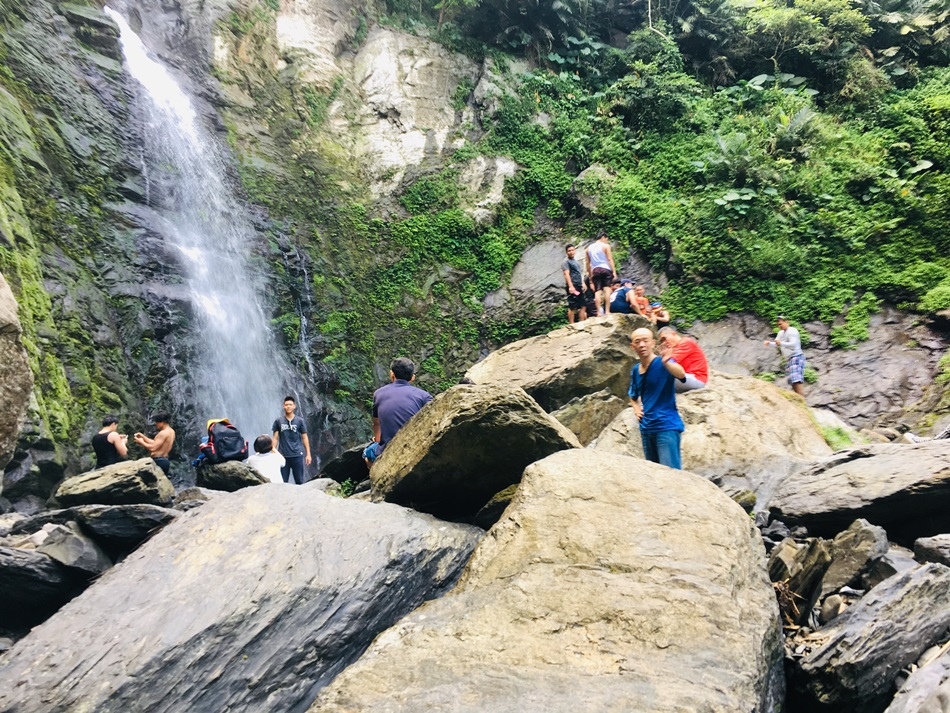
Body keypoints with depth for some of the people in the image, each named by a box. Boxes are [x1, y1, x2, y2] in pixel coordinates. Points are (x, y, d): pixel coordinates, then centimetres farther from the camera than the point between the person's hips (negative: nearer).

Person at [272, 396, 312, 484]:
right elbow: (275, 438, 6)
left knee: (299, 481, 5)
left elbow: (304, 437, 3)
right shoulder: (278, 421, 5)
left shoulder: (300, 421, 3)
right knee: (283, 482, 6)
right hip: (283, 456, 1)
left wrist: (308, 454, 0)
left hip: (297, 455, -1)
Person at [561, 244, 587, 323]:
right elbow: (566, 274, -14)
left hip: (579, 287, 9)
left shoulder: (576, 262, 23)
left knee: (583, 307, 8)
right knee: (572, 307, -10)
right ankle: (572, 325, -9)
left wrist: (583, 284, 15)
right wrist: (570, 286, -25)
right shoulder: (566, 262, -3)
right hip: (573, 287, -9)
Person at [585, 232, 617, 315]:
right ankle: (607, 311, -16)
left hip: (595, 271, 4)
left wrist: (590, 274, 20)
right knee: (607, 289, -7)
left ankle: (599, 312, -8)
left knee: (598, 291, 0)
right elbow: (610, 259, -6)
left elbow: (588, 263, 15)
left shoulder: (589, 248, 16)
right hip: (605, 269, -4)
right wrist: (614, 271, -7)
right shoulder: (605, 246, 1)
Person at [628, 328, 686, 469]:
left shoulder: (663, 364, -11)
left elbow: (681, 374, -34)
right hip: (646, 428, 7)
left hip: (667, 426, -7)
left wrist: (666, 362, -55)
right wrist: (636, 408, 5)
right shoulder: (635, 370, 8)